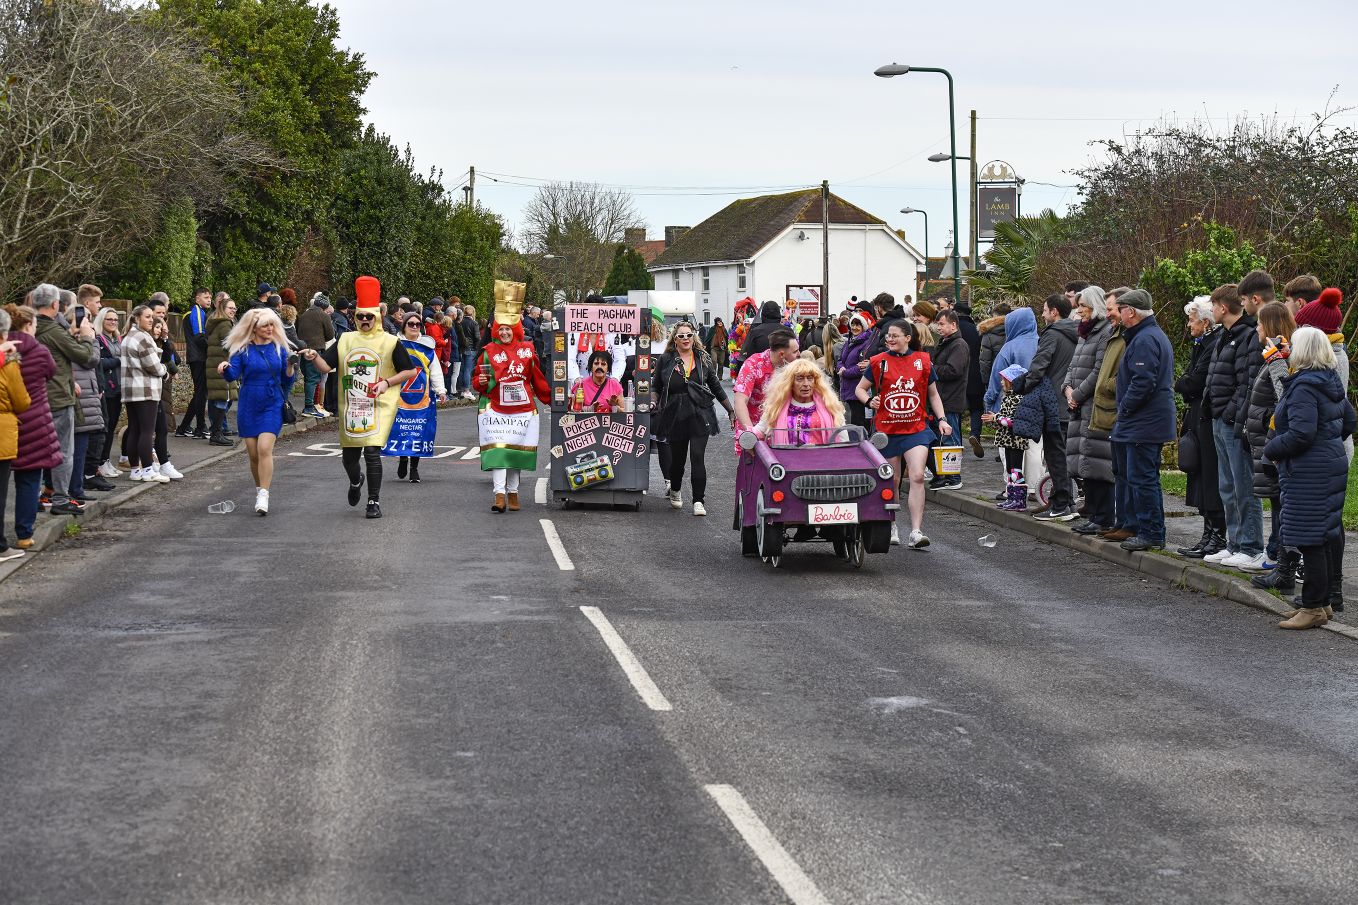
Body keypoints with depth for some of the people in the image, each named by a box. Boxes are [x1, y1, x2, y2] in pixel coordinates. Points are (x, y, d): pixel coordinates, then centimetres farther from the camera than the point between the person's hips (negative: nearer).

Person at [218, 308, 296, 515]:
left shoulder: (279, 349, 4)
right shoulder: (242, 350, 1)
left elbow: (287, 380, 6)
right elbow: (233, 375, -10)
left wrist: (290, 368, -14)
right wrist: (225, 369, -32)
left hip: (272, 406, -1)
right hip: (248, 407, 1)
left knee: (264, 448, -16)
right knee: (253, 453, 5)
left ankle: (263, 498, -17)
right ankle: (259, 489, 26)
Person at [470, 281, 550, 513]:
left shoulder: (527, 350, 5)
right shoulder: (489, 351, 0)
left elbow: (537, 379, 14)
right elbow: (477, 380, 4)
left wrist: (551, 399, 17)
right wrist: (481, 381, -18)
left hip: (522, 409, 2)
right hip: (496, 409, -2)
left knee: (518, 449, 9)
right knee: (497, 449, -11)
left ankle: (513, 492, 22)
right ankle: (499, 494, -16)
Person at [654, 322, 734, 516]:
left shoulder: (703, 359, 6)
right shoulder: (665, 360, 2)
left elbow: (716, 386, 13)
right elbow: (657, 388, 10)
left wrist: (731, 410, 14)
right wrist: (654, 406, -5)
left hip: (699, 415, 0)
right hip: (675, 416, 0)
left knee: (698, 458, -10)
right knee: (677, 458, 10)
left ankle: (699, 501, -7)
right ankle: (675, 490, 39)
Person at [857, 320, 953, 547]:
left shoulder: (923, 361, 4)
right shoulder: (878, 362, 1)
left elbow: (933, 394, 15)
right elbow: (861, 388, 11)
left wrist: (942, 419, 4)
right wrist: (869, 400, -11)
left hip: (916, 429, -1)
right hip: (887, 431, 1)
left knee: (917, 477, -16)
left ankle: (916, 532, -16)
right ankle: (891, 526, 31)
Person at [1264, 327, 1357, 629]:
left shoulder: (1303, 386, -19)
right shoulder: (1331, 382, 11)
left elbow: (1300, 434, -25)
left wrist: (1271, 449, -11)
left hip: (1309, 473, -10)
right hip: (1333, 464, 10)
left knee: (1310, 541, -6)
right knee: (1327, 537, 14)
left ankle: (1314, 607, -3)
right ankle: (1324, 601, 21)